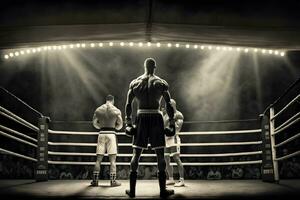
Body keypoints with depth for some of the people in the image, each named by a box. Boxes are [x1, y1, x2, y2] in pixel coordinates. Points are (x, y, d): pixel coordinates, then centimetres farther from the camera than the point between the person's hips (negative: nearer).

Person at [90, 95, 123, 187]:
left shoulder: (98, 110, 5)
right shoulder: (116, 110, -2)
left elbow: (94, 123, 9)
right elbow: (120, 124, 1)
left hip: (101, 133, 3)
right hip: (111, 134, -2)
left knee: (98, 159, 8)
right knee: (112, 159, 2)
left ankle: (95, 180, 9)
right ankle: (113, 181, 1)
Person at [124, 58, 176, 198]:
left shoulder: (134, 83, 6)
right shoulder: (161, 83, 0)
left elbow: (128, 104, 4)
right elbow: (169, 105, -3)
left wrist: (128, 123, 9)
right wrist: (172, 123, 2)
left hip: (141, 119, 2)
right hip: (156, 119, -2)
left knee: (136, 154, 9)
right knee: (160, 156, 6)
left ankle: (132, 190, 11)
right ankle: (163, 190, 10)